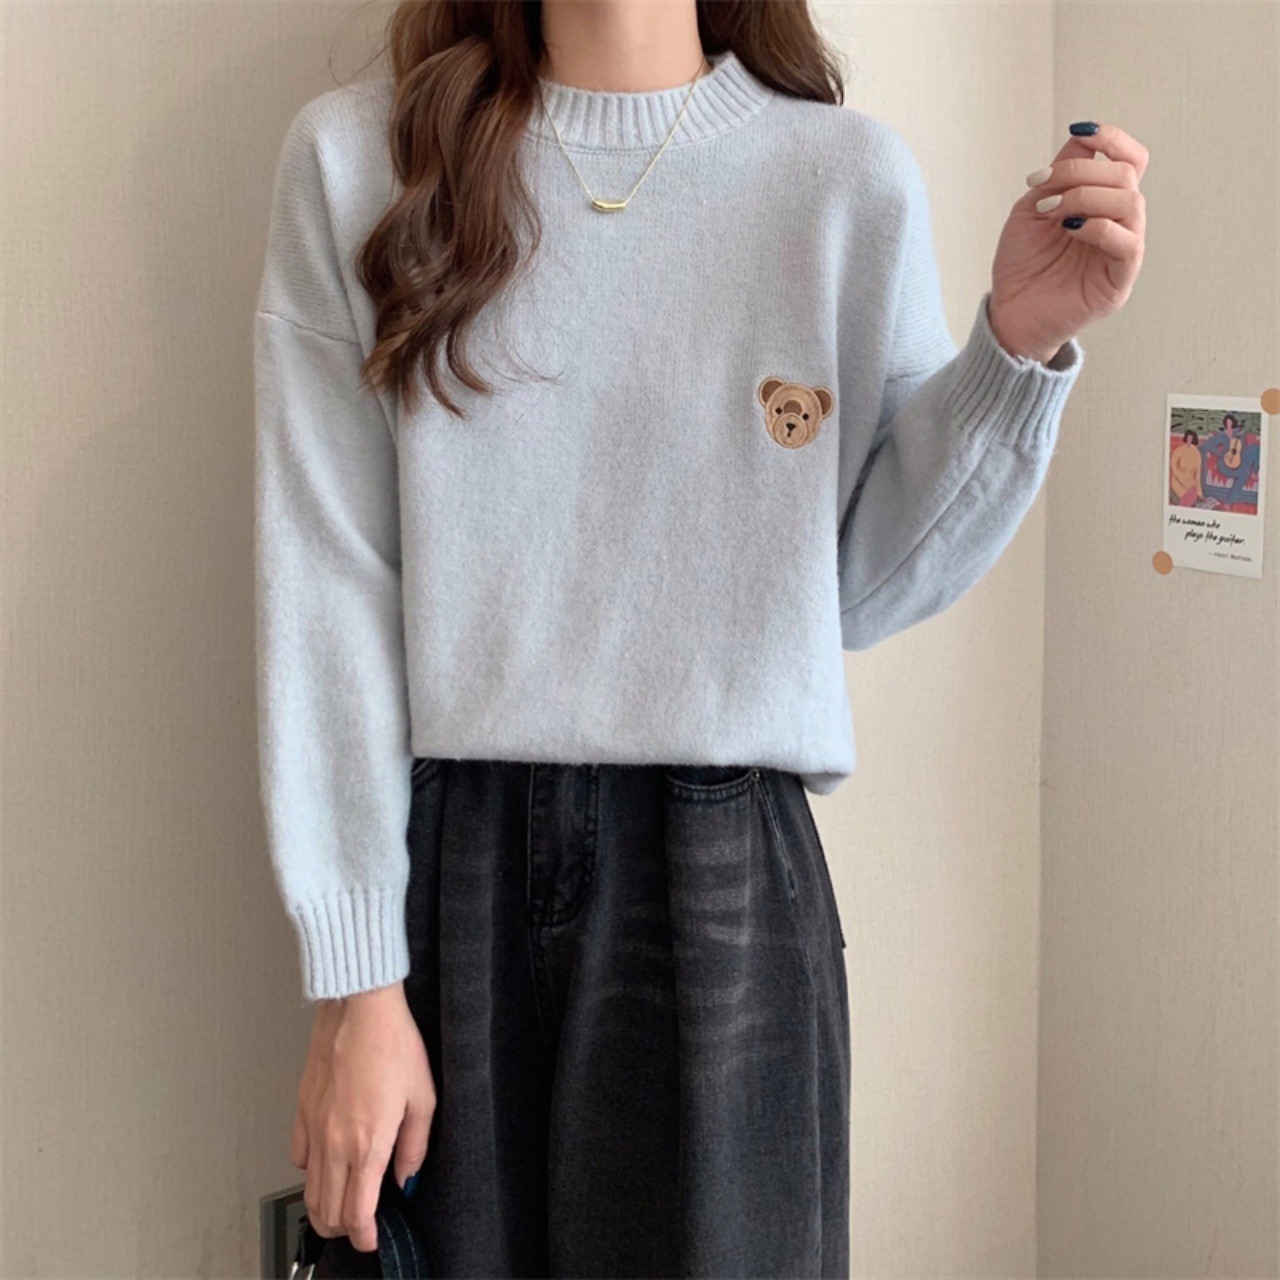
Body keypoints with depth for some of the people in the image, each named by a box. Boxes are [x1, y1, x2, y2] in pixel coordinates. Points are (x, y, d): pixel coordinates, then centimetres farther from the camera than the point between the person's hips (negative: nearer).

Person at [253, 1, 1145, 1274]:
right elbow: (326, 592, -4)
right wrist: (355, 980, -7)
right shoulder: (356, 157, 0)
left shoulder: (848, 174, 1)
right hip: (441, 868, 0)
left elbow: (862, 586, 4)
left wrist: (1017, 343, -9)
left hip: (728, 880, 0)